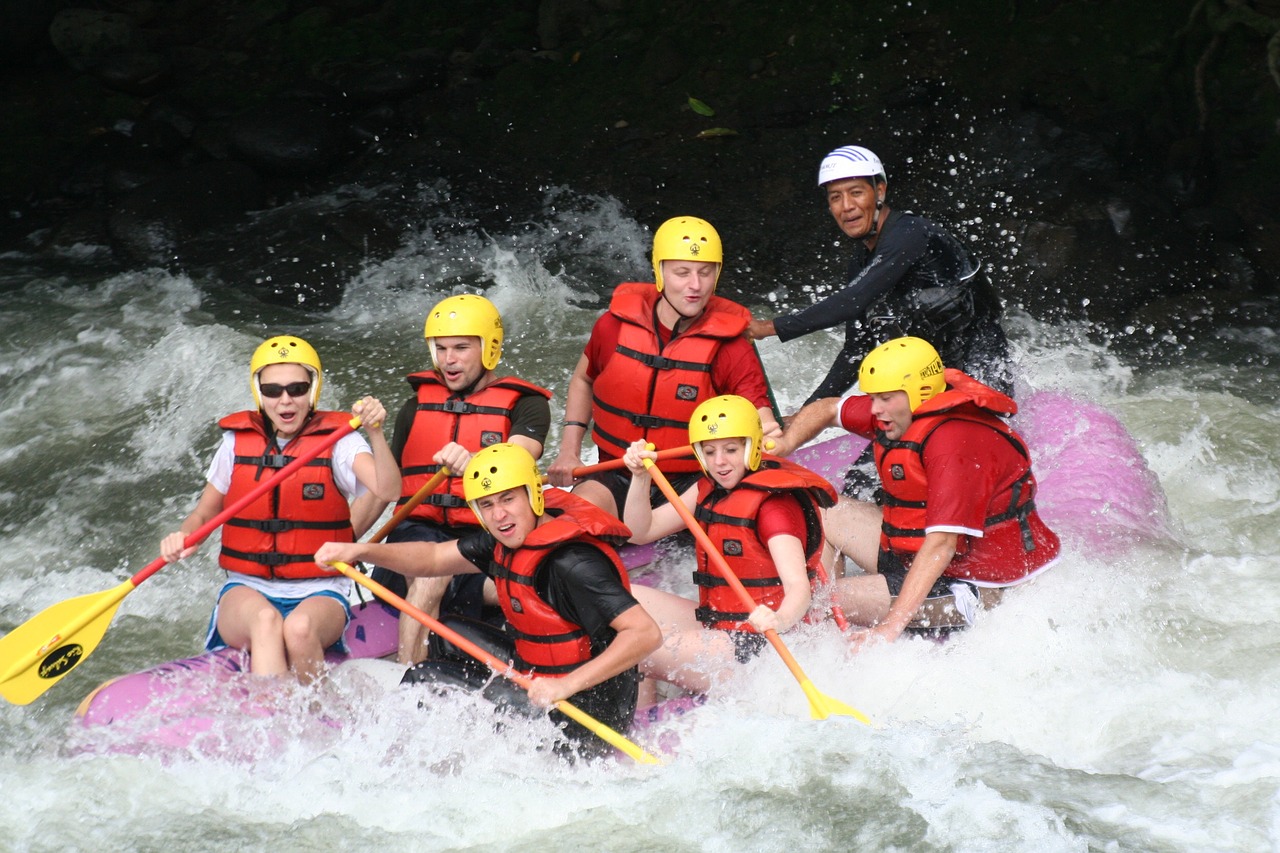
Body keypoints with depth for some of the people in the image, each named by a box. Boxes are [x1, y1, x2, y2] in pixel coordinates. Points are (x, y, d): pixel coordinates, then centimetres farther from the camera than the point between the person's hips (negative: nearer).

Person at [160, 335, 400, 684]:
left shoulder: (338, 441, 0)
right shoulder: (237, 442, 8)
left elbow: (388, 491, -18)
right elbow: (203, 514, 17)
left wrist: (376, 433, -35)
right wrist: (183, 537, -6)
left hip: (318, 593, -1)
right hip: (248, 591, 1)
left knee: (299, 628, -36)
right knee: (266, 620, -34)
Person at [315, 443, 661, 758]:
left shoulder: (572, 563, -26)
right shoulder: (509, 539, 1)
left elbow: (646, 633, -32)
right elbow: (433, 558, 11)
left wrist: (568, 685, -35)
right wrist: (360, 550, -2)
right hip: (536, 685, 10)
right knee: (424, 678, 16)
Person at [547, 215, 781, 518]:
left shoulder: (729, 346, -8)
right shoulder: (615, 326, -1)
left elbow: (759, 417, -17)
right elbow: (583, 380, 20)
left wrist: (771, 439, -43)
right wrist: (569, 452, 9)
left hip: (691, 483, -1)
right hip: (616, 481, 1)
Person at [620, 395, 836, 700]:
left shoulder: (774, 503, -18)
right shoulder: (710, 489, 8)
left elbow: (798, 586, -30)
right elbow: (641, 531, 8)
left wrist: (779, 621, -51)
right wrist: (640, 477, -9)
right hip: (716, 625, 9)